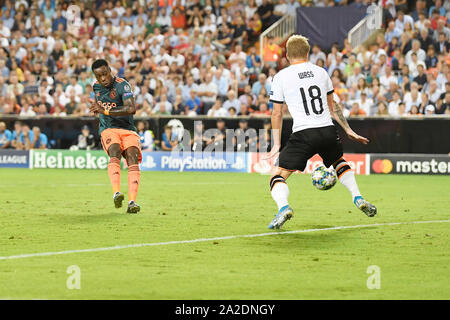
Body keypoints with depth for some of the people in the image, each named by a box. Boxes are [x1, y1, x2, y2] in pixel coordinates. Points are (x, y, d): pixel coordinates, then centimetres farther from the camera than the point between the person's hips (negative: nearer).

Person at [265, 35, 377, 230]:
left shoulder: (281, 77, 4)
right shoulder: (321, 72, 14)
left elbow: (277, 114, 6)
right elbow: (332, 107, 21)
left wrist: (277, 144, 12)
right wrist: (348, 130, 29)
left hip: (303, 134, -4)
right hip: (328, 131, 4)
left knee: (279, 175, 3)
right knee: (339, 162, 33)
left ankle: (283, 207, -25)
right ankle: (358, 198, 18)